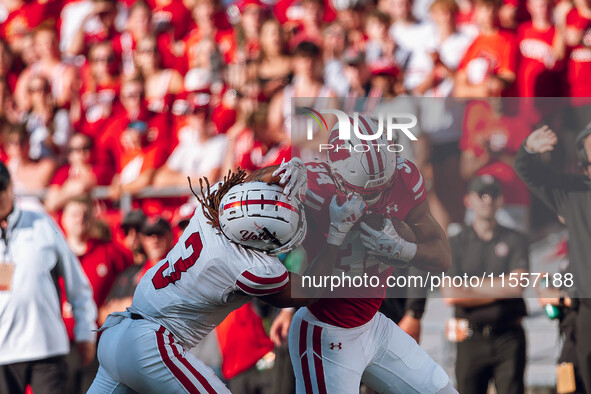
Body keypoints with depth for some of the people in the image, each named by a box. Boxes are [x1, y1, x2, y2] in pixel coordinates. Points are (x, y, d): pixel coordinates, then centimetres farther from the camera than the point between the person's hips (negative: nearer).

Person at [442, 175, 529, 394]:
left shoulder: (516, 240, 8)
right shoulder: (456, 244, 9)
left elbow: (517, 285, -6)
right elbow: (450, 294, -4)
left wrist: (470, 286, -1)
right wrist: (499, 290, -4)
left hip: (509, 337, -1)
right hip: (471, 338, 1)